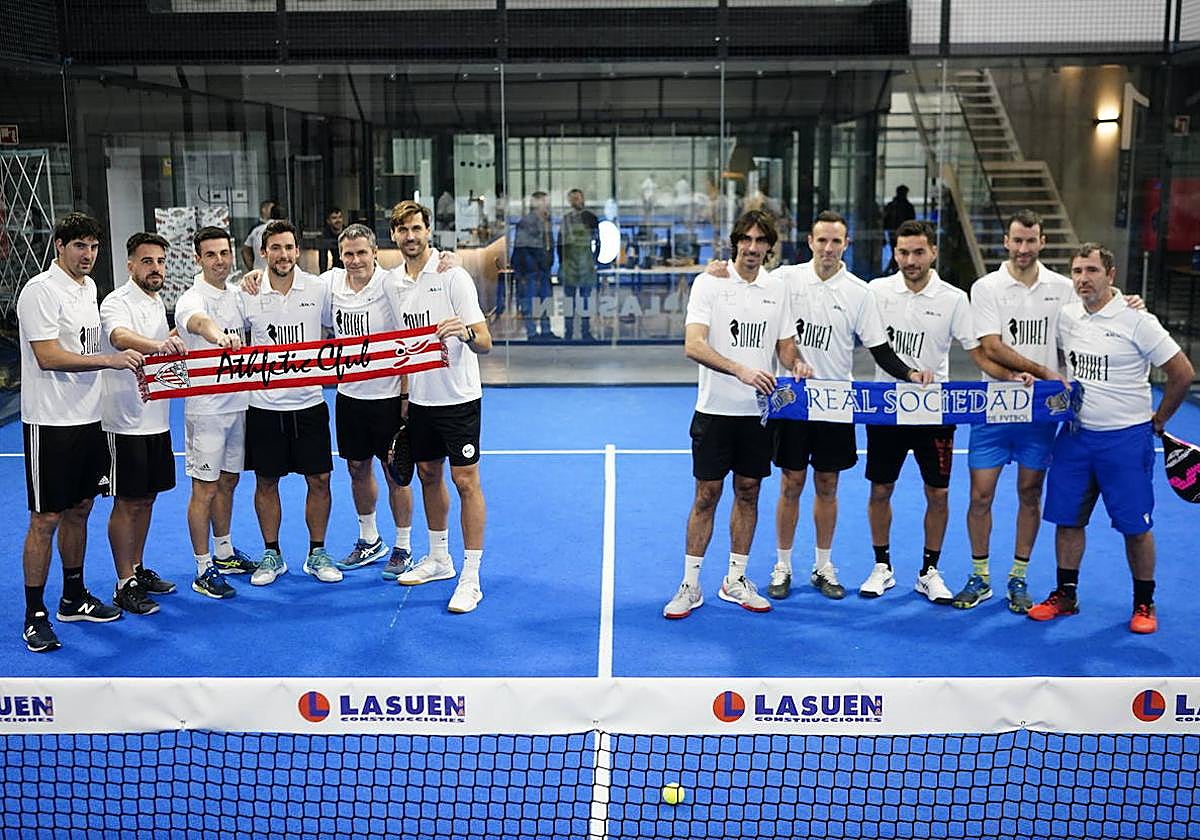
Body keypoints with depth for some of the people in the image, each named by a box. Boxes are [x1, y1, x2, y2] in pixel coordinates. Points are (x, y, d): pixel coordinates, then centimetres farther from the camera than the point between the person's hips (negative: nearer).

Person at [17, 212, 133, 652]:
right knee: (45, 519, -3)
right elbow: (49, 357, -21)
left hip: (88, 418, 8)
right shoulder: (40, 290, -14)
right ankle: (35, 615, 6)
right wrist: (108, 359, -27)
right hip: (51, 422, -8)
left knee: (78, 509, 16)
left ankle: (74, 598, 28)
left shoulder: (88, 286, 12)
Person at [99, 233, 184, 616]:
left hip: (156, 417, 8)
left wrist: (173, 339, 8)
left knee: (146, 497, 16)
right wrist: (158, 345, -58)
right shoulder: (118, 302, -16)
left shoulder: (157, 302, 11)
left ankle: (139, 570, 28)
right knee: (128, 502, -1)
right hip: (126, 421, -8)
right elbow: (120, 337, -39)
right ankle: (125, 585, 7)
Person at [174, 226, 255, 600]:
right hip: (206, 407, -7)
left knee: (228, 481, 18)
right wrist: (218, 335, -62)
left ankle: (225, 553, 31)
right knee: (205, 488, -2)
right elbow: (198, 322, -41)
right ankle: (203, 569, 7)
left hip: (238, 402, 7)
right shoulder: (192, 299, -17)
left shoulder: (237, 295, 8)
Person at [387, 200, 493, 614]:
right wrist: (402, 395, 15)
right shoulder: (395, 282, 8)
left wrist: (465, 333, -38)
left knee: (465, 480, -4)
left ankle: (471, 578, 1)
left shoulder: (453, 276, -12)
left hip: (458, 397, -6)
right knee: (428, 474, 15)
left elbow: (484, 342, -16)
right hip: (419, 398, 7)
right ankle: (438, 558, 32)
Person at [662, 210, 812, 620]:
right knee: (706, 495, 1)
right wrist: (741, 370, -30)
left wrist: (796, 363, -8)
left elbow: (785, 344, 15)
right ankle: (690, 586, 11)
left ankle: (735, 580, 23)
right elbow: (693, 345, -18)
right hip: (715, 409, -4)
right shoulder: (709, 283, -7)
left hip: (759, 411, 4)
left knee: (748, 493, 10)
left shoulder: (777, 288, 7)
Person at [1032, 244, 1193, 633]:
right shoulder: (1066, 316, 3)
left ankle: (1144, 604, 16)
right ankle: (1065, 595, 20)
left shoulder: (1136, 320, -12)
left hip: (1126, 439, -5)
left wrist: (1157, 420, 0)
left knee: (1135, 526, 1)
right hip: (1075, 435, 5)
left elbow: (1182, 372, -7)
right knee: (1067, 519, 7)